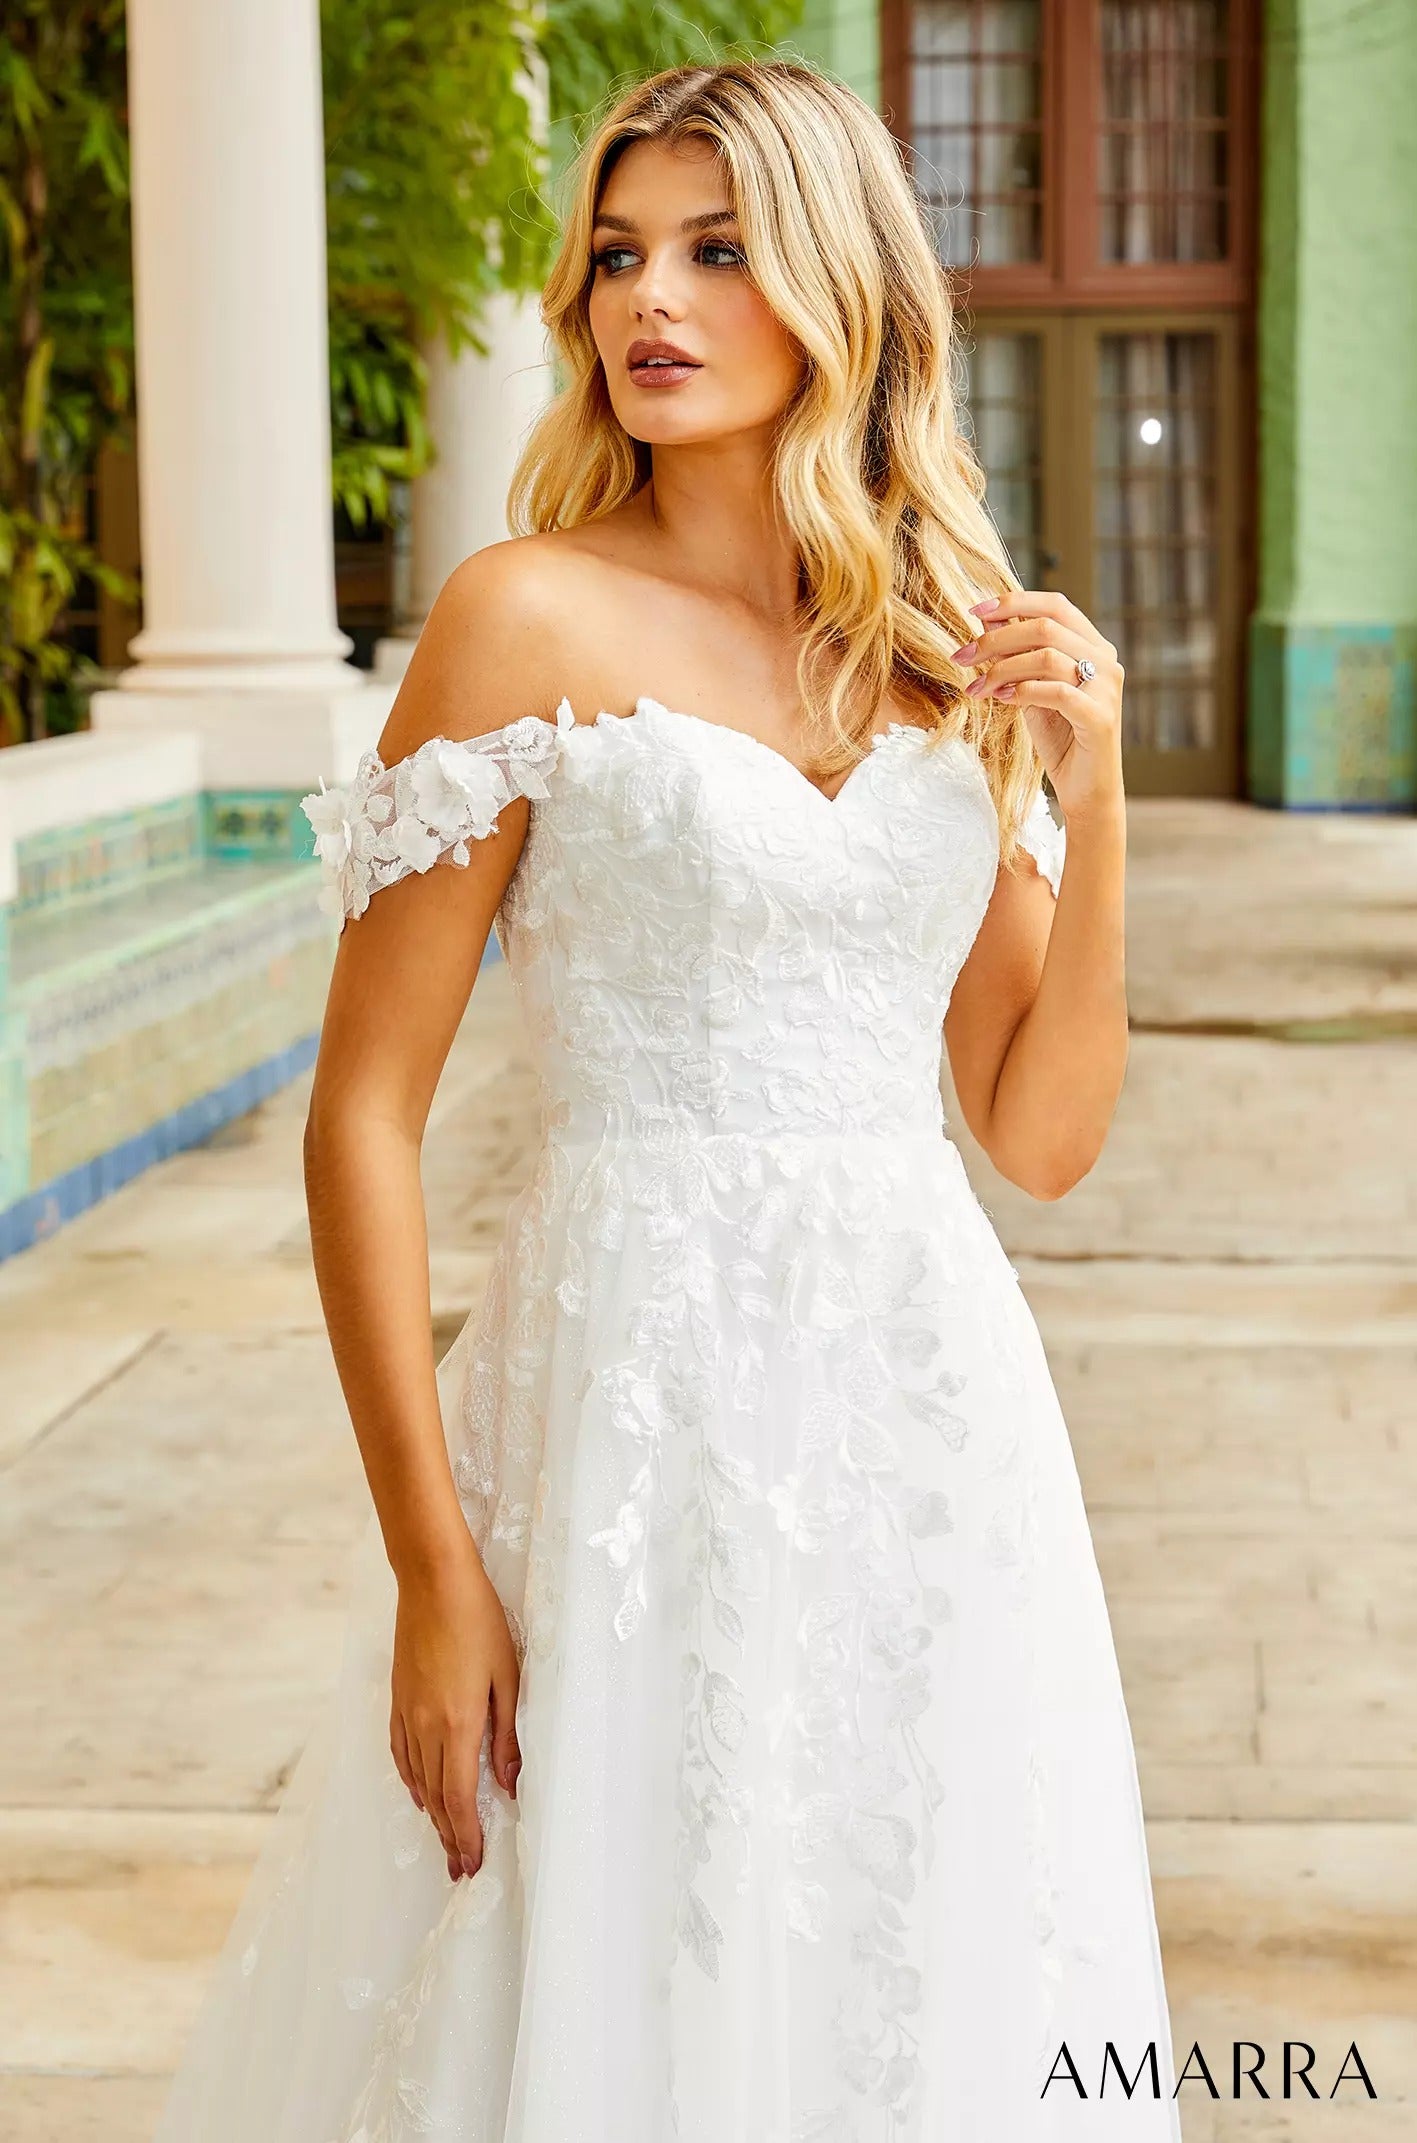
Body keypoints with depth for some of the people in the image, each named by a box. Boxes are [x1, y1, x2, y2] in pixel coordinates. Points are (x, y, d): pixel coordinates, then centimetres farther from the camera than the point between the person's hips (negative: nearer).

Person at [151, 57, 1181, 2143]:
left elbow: (1045, 1136, 9)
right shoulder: (538, 618, -5)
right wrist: (433, 1567, -12)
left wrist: (1091, 796, -4)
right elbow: (363, 1116, -7)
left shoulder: (956, 652, 9)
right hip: (650, 1400, -4)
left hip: (932, 1409, 5)